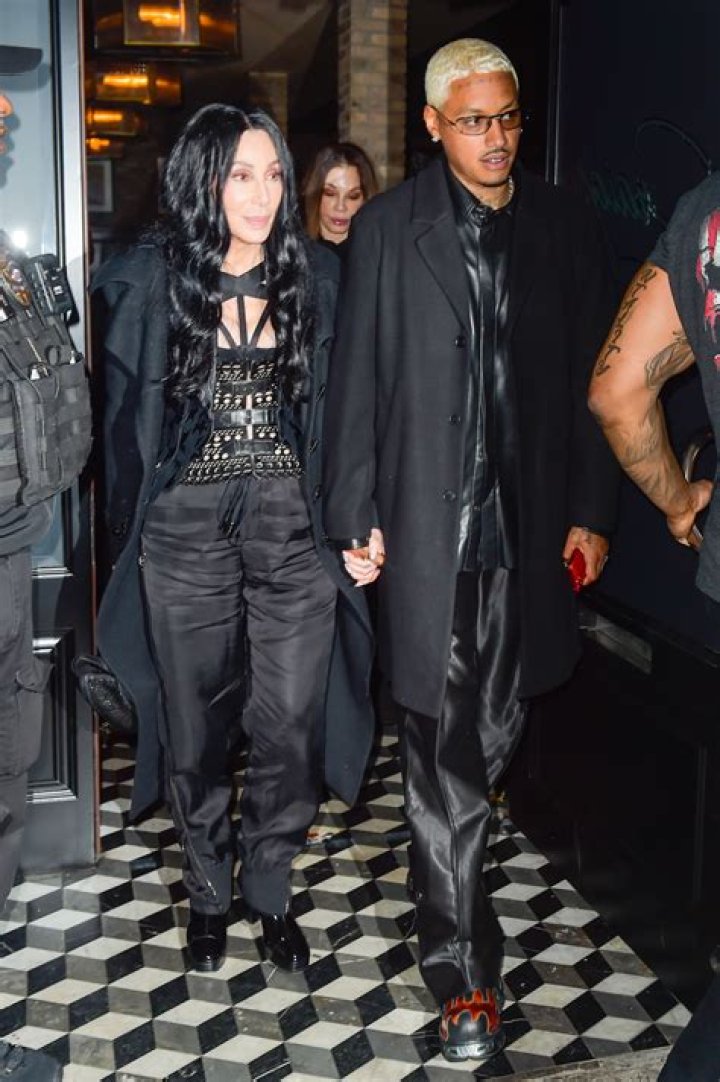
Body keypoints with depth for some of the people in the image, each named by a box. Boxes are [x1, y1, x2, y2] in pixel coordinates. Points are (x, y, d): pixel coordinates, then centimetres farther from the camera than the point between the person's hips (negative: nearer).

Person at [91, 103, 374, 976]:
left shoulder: (314, 277, 3)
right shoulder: (147, 281, -2)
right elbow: (124, 415, 4)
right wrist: (131, 534, 3)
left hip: (290, 521, 1)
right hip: (186, 530, -1)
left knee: (291, 723, 1)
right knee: (197, 726, 9)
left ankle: (270, 890, 24)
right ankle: (209, 893, 31)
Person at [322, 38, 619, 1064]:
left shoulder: (565, 227, 7)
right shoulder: (388, 228, 0)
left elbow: (589, 381, 8)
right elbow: (356, 381, 0)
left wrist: (591, 511, 4)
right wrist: (356, 516, -4)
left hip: (529, 521, 3)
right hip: (428, 521, -3)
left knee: (497, 726, 14)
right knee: (444, 751, -1)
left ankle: (448, 854, 41)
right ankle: (465, 971, 8)